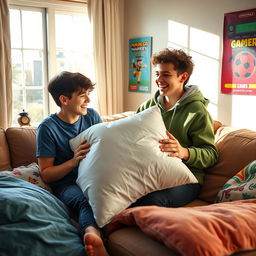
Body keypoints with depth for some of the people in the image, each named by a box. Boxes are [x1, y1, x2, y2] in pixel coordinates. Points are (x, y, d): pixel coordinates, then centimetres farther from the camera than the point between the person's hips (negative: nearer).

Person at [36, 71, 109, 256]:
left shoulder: (92, 116, 9)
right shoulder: (48, 127, -4)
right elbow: (46, 174, -3)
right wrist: (73, 161, -20)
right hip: (67, 183, -3)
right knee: (88, 200, -39)